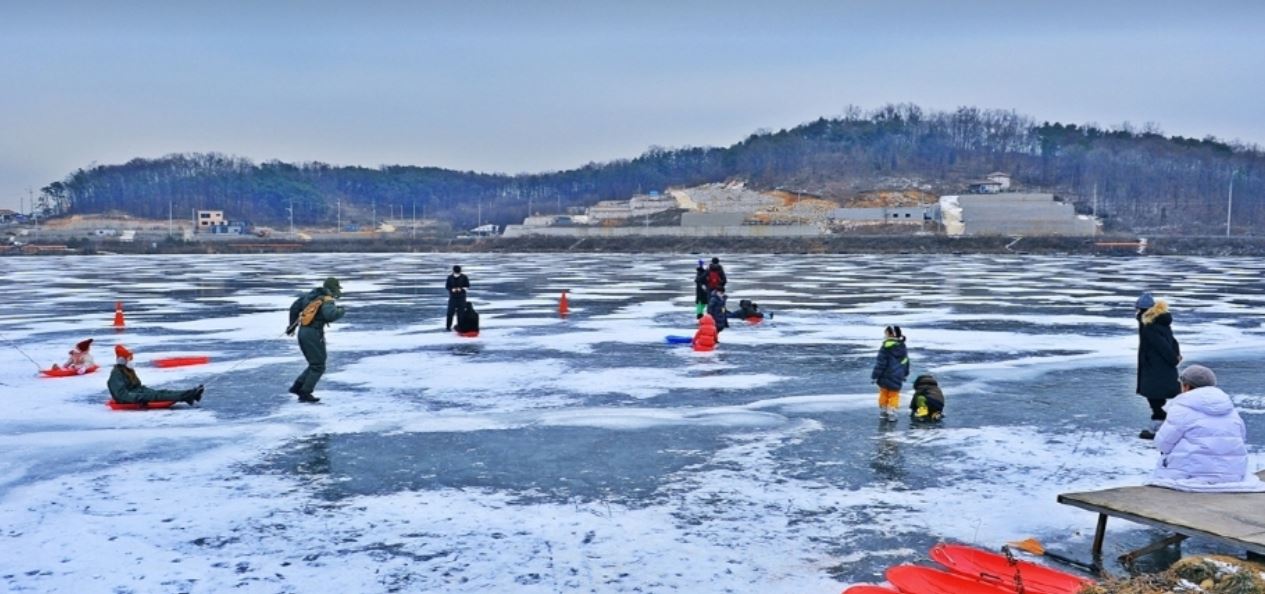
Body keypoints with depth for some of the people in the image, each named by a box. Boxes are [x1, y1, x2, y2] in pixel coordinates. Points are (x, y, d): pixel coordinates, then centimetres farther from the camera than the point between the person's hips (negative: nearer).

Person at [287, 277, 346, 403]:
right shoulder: (327, 301, -10)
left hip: (302, 332, 8)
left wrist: (292, 325, 26)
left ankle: (297, 386, 13)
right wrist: (341, 311, -9)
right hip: (314, 333, -8)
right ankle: (305, 393, -1)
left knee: (315, 364, 19)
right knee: (318, 366, 2)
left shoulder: (311, 295, 14)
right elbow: (330, 315, -29)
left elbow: (295, 306, 19)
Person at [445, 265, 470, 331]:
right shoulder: (450, 277, -3)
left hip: (461, 297, 0)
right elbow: (447, 286, 3)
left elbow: (467, 286, 2)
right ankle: (448, 326, 2)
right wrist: (452, 289, -17)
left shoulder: (464, 277, -4)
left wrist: (461, 289, -16)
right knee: (450, 312, -5)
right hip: (452, 297, 0)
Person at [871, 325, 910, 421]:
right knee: (894, 395, 12)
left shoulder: (886, 347, -16)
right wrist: (905, 374, 27)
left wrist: (875, 376, -10)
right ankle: (891, 413, 6)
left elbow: (880, 363, -17)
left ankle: (883, 411, 19)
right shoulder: (903, 347, 5)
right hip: (898, 378, 4)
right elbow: (906, 363, 15)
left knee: (884, 394, 13)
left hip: (885, 377, -4)